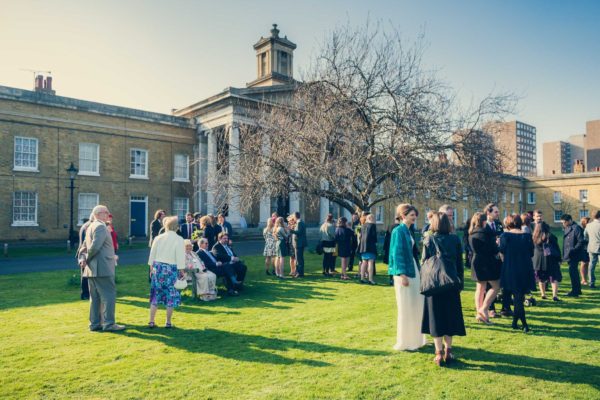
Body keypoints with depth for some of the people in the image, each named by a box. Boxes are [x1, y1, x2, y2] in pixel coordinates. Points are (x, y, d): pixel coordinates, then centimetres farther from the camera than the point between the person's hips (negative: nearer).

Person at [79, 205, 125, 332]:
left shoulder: (91, 227, 18)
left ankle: (94, 323, 18)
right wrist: (87, 259, -9)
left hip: (92, 269, 10)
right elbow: (95, 246, -23)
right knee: (109, 295, -5)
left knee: (95, 297, 13)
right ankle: (108, 323, -3)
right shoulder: (100, 227, -13)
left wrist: (83, 259, 3)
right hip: (102, 268, -10)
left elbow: (85, 247, 18)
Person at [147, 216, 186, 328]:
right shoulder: (179, 239, -8)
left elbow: (152, 254, 7)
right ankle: (168, 322, 10)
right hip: (171, 269, -3)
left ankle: (151, 321, 14)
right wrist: (182, 271, -3)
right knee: (171, 295, 6)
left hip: (158, 267, 4)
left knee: (156, 294, 11)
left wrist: (152, 267, 16)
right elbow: (180, 257, -10)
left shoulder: (158, 238, 3)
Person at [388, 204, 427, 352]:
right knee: (406, 307, -1)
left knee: (416, 305, 14)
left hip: (413, 270, 9)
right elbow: (397, 253, -18)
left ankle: (415, 338, 26)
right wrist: (402, 274, -21)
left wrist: (417, 271, 17)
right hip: (404, 272, -9)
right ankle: (405, 341, 10)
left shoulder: (408, 231, 13)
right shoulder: (398, 231, -13)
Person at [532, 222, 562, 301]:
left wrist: (533, 260, 17)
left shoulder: (535, 238, 0)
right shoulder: (551, 237, -4)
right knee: (554, 277, 1)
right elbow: (557, 249, 0)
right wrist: (559, 260, 6)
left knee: (541, 279, 12)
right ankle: (555, 295, -8)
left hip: (538, 260, 2)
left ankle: (543, 294, 17)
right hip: (551, 260, -2)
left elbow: (532, 250, 7)